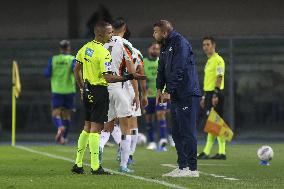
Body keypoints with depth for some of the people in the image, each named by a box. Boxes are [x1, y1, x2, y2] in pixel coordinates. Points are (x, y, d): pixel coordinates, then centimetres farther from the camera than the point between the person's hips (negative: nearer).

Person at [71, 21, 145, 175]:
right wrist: (129, 77, -20)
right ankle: (95, 167, -3)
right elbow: (108, 78, -23)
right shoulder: (104, 53, -19)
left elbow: (76, 70, 14)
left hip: (88, 90, 8)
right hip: (99, 91, -8)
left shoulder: (86, 47, 6)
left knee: (87, 127, 17)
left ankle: (78, 164, 19)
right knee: (96, 128, -5)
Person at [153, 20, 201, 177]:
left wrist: (168, 91, -19)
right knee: (177, 133, 11)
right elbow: (162, 69, 18)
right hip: (175, 96, 10)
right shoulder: (165, 47, 17)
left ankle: (192, 169, -8)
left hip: (187, 95, -10)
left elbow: (178, 70, -20)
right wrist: (159, 88, 5)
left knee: (187, 132, -9)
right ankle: (182, 166, 15)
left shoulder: (180, 44, -13)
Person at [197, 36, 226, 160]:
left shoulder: (218, 60, -10)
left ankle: (207, 152, -12)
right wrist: (204, 97, 23)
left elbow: (219, 78, -17)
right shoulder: (209, 61, 20)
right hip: (209, 93, 10)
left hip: (215, 94, -10)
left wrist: (215, 95, -24)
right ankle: (222, 152, 8)